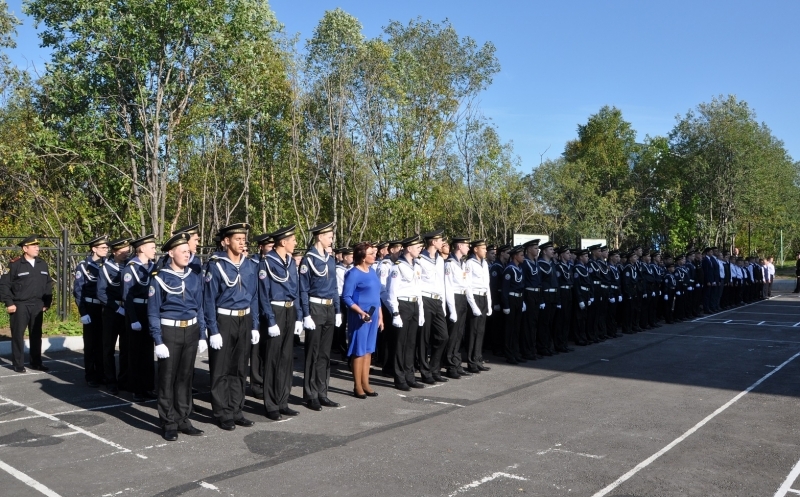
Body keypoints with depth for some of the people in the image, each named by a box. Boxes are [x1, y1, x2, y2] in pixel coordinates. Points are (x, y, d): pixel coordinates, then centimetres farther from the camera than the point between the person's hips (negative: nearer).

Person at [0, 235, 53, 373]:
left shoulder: (43, 265, 7)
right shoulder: (15, 265, -8)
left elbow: (48, 284, 13)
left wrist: (47, 302, 8)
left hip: (37, 306, 5)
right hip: (20, 306, -4)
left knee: (36, 335, 10)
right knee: (18, 335, 5)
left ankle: (36, 363, 19)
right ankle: (18, 364, 13)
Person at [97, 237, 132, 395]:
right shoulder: (105, 268, -4)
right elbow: (101, 293, -8)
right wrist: (117, 308, -13)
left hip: (128, 311, 2)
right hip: (111, 312, -2)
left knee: (127, 348, 5)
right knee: (109, 348, 5)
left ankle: (124, 380, 16)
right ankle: (111, 382, 13)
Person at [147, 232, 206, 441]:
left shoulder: (194, 278, 7)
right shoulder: (159, 278, -6)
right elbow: (153, 312, -7)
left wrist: (201, 335, 8)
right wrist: (158, 341, -12)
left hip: (191, 331, 4)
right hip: (169, 331, -4)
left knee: (185, 376, 11)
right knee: (167, 378, 4)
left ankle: (183, 420, 21)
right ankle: (169, 424, 14)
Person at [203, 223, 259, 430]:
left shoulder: (250, 266, 5)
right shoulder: (215, 265, -10)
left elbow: (253, 297, 9)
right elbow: (209, 300, -11)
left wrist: (255, 326, 6)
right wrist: (213, 331, -14)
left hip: (244, 321, 5)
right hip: (223, 320, -5)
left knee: (240, 369, 12)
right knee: (221, 370, 4)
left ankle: (236, 411, 22)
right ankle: (222, 413, 15)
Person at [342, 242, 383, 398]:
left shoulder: (372, 272, 10)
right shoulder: (353, 274, -12)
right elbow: (346, 297, -14)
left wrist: (380, 316, 15)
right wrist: (361, 312, -24)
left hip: (373, 315, 7)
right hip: (360, 317, -7)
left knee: (368, 350, 13)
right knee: (359, 351, 1)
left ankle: (365, 383, 22)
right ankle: (357, 386, 11)